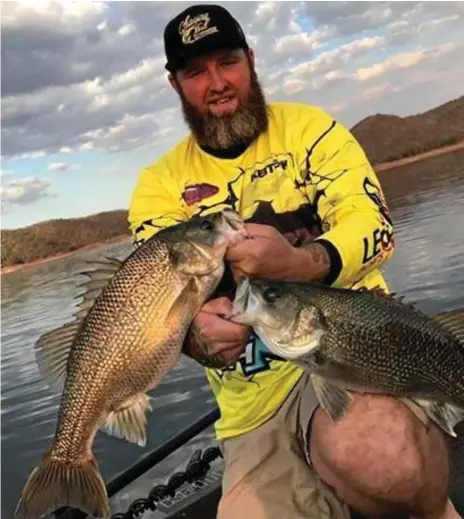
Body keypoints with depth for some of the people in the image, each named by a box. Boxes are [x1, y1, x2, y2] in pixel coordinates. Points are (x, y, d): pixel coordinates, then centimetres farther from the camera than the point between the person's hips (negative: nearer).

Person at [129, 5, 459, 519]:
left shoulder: (307, 127, 7)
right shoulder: (160, 183, 9)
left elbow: (374, 226, -7)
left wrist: (299, 263, -30)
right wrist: (195, 331, -29)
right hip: (254, 403, 3)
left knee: (372, 452, -36)